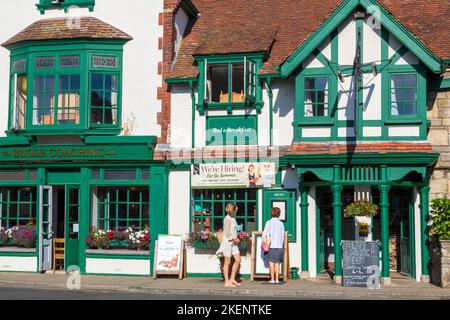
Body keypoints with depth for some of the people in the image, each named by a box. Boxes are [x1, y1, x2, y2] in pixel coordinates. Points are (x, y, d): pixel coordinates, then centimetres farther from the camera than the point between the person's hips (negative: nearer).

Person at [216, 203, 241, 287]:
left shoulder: (233, 219, 13)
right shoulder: (227, 219, -14)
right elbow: (227, 233, -19)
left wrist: (236, 239, 5)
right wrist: (234, 239, -8)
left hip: (233, 242, 8)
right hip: (227, 242, -8)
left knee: (238, 260, 4)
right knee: (227, 262, -2)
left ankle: (232, 279, 12)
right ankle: (227, 281, 4)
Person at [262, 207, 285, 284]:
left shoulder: (269, 222, -2)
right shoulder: (281, 223, 5)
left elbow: (264, 234, -3)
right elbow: (282, 236, 9)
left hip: (271, 246, -2)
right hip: (279, 246, 2)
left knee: (271, 262, 3)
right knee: (277, 263, 6)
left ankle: (272, 279, 2)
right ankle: (277, 279, 5)